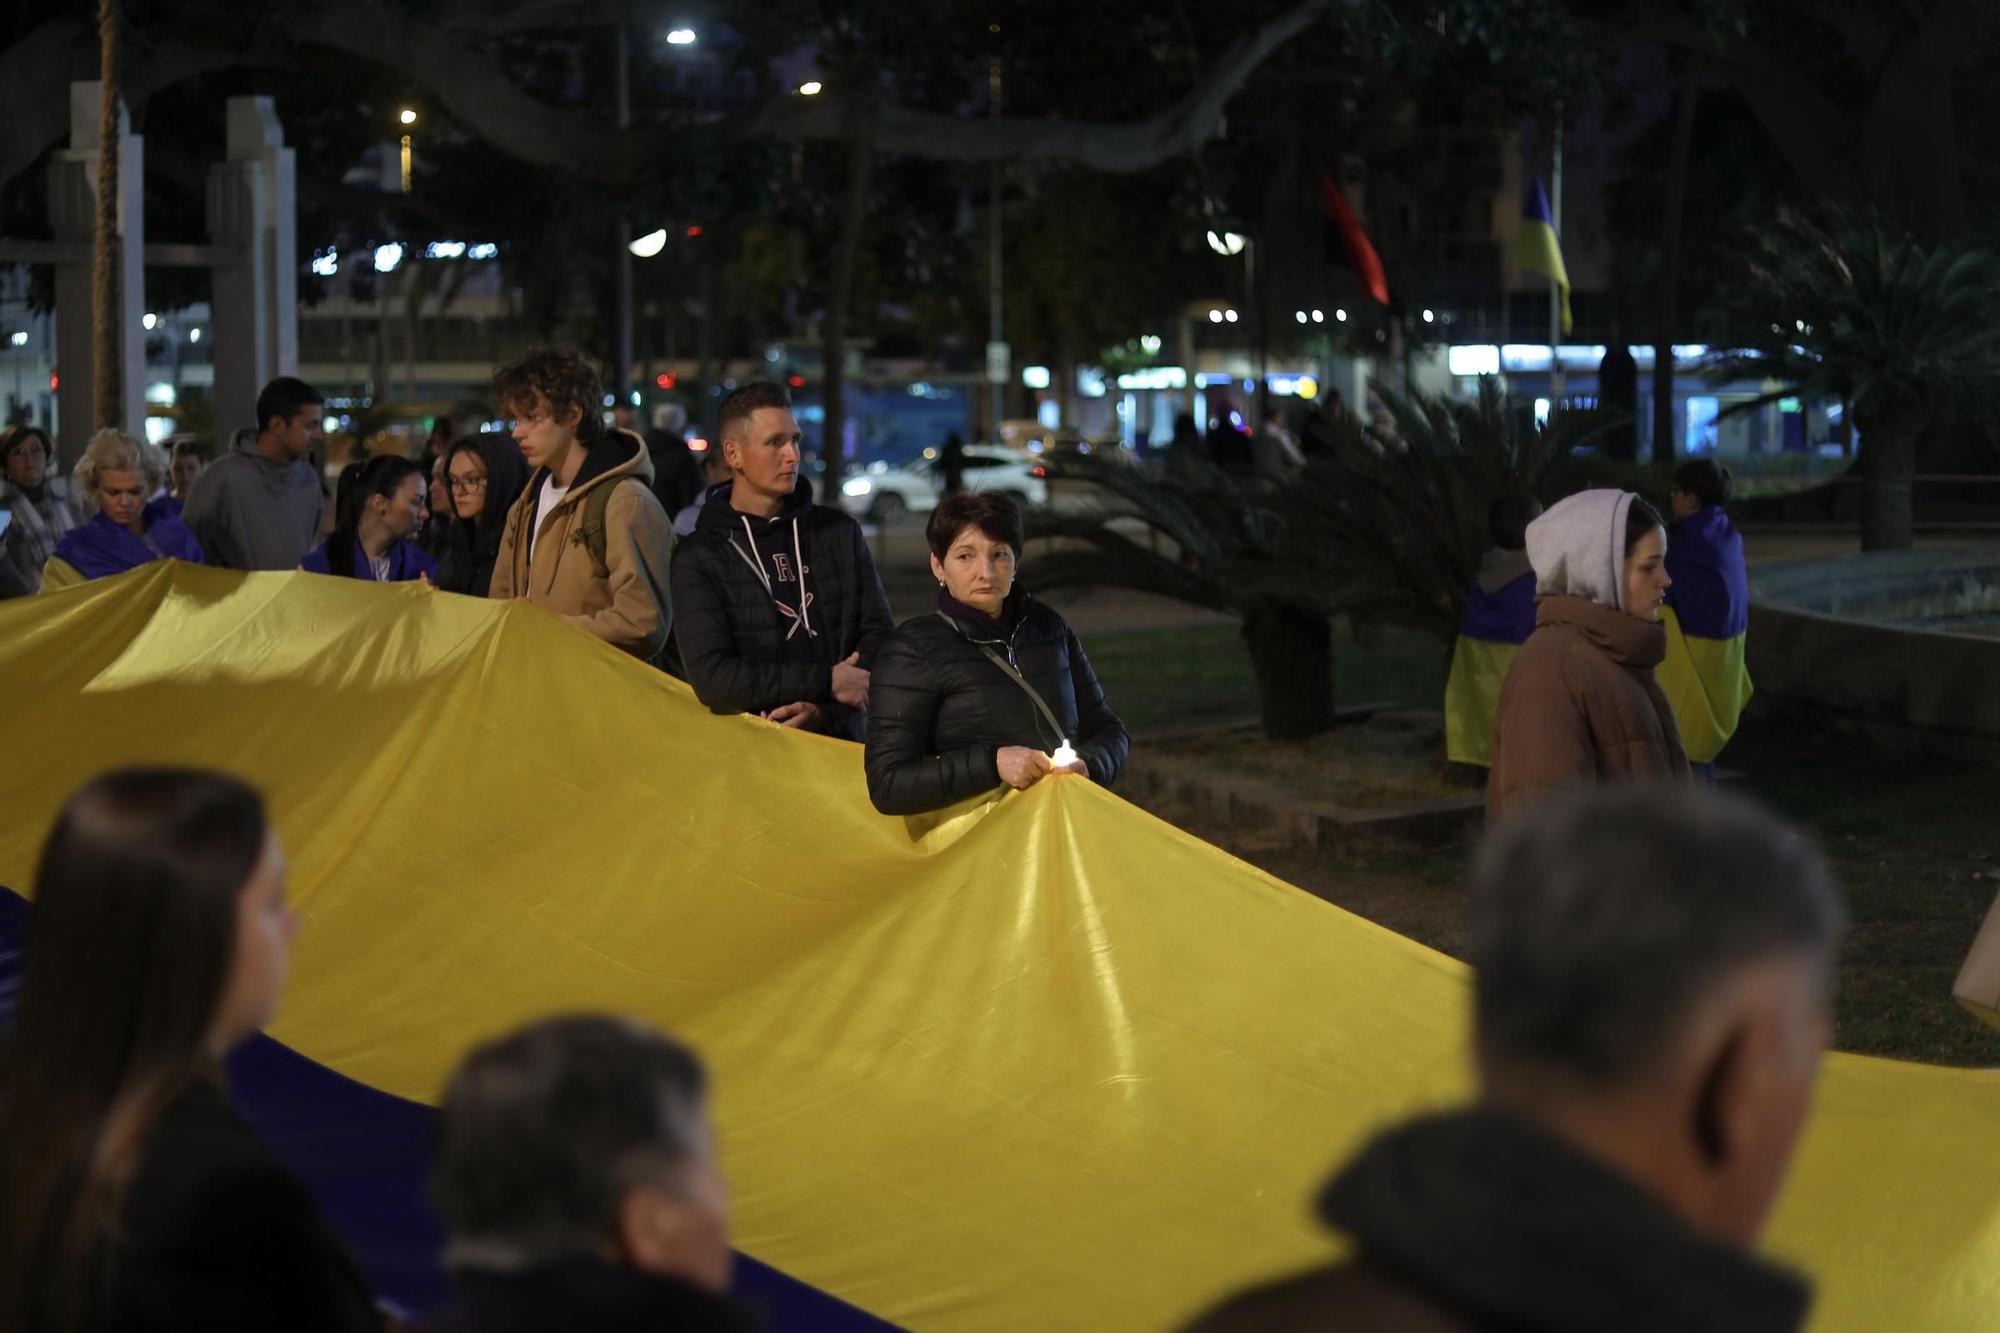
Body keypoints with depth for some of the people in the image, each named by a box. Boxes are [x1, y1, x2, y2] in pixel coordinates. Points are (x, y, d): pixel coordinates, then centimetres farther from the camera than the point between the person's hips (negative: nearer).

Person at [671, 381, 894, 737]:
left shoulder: (840, 532, 14)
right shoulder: (699, 560, 3)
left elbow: (880, 636, 9)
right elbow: (711, 678, -9)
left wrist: (824, 712, -8)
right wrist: (827, 683, -9)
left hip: (840, 739, 2)